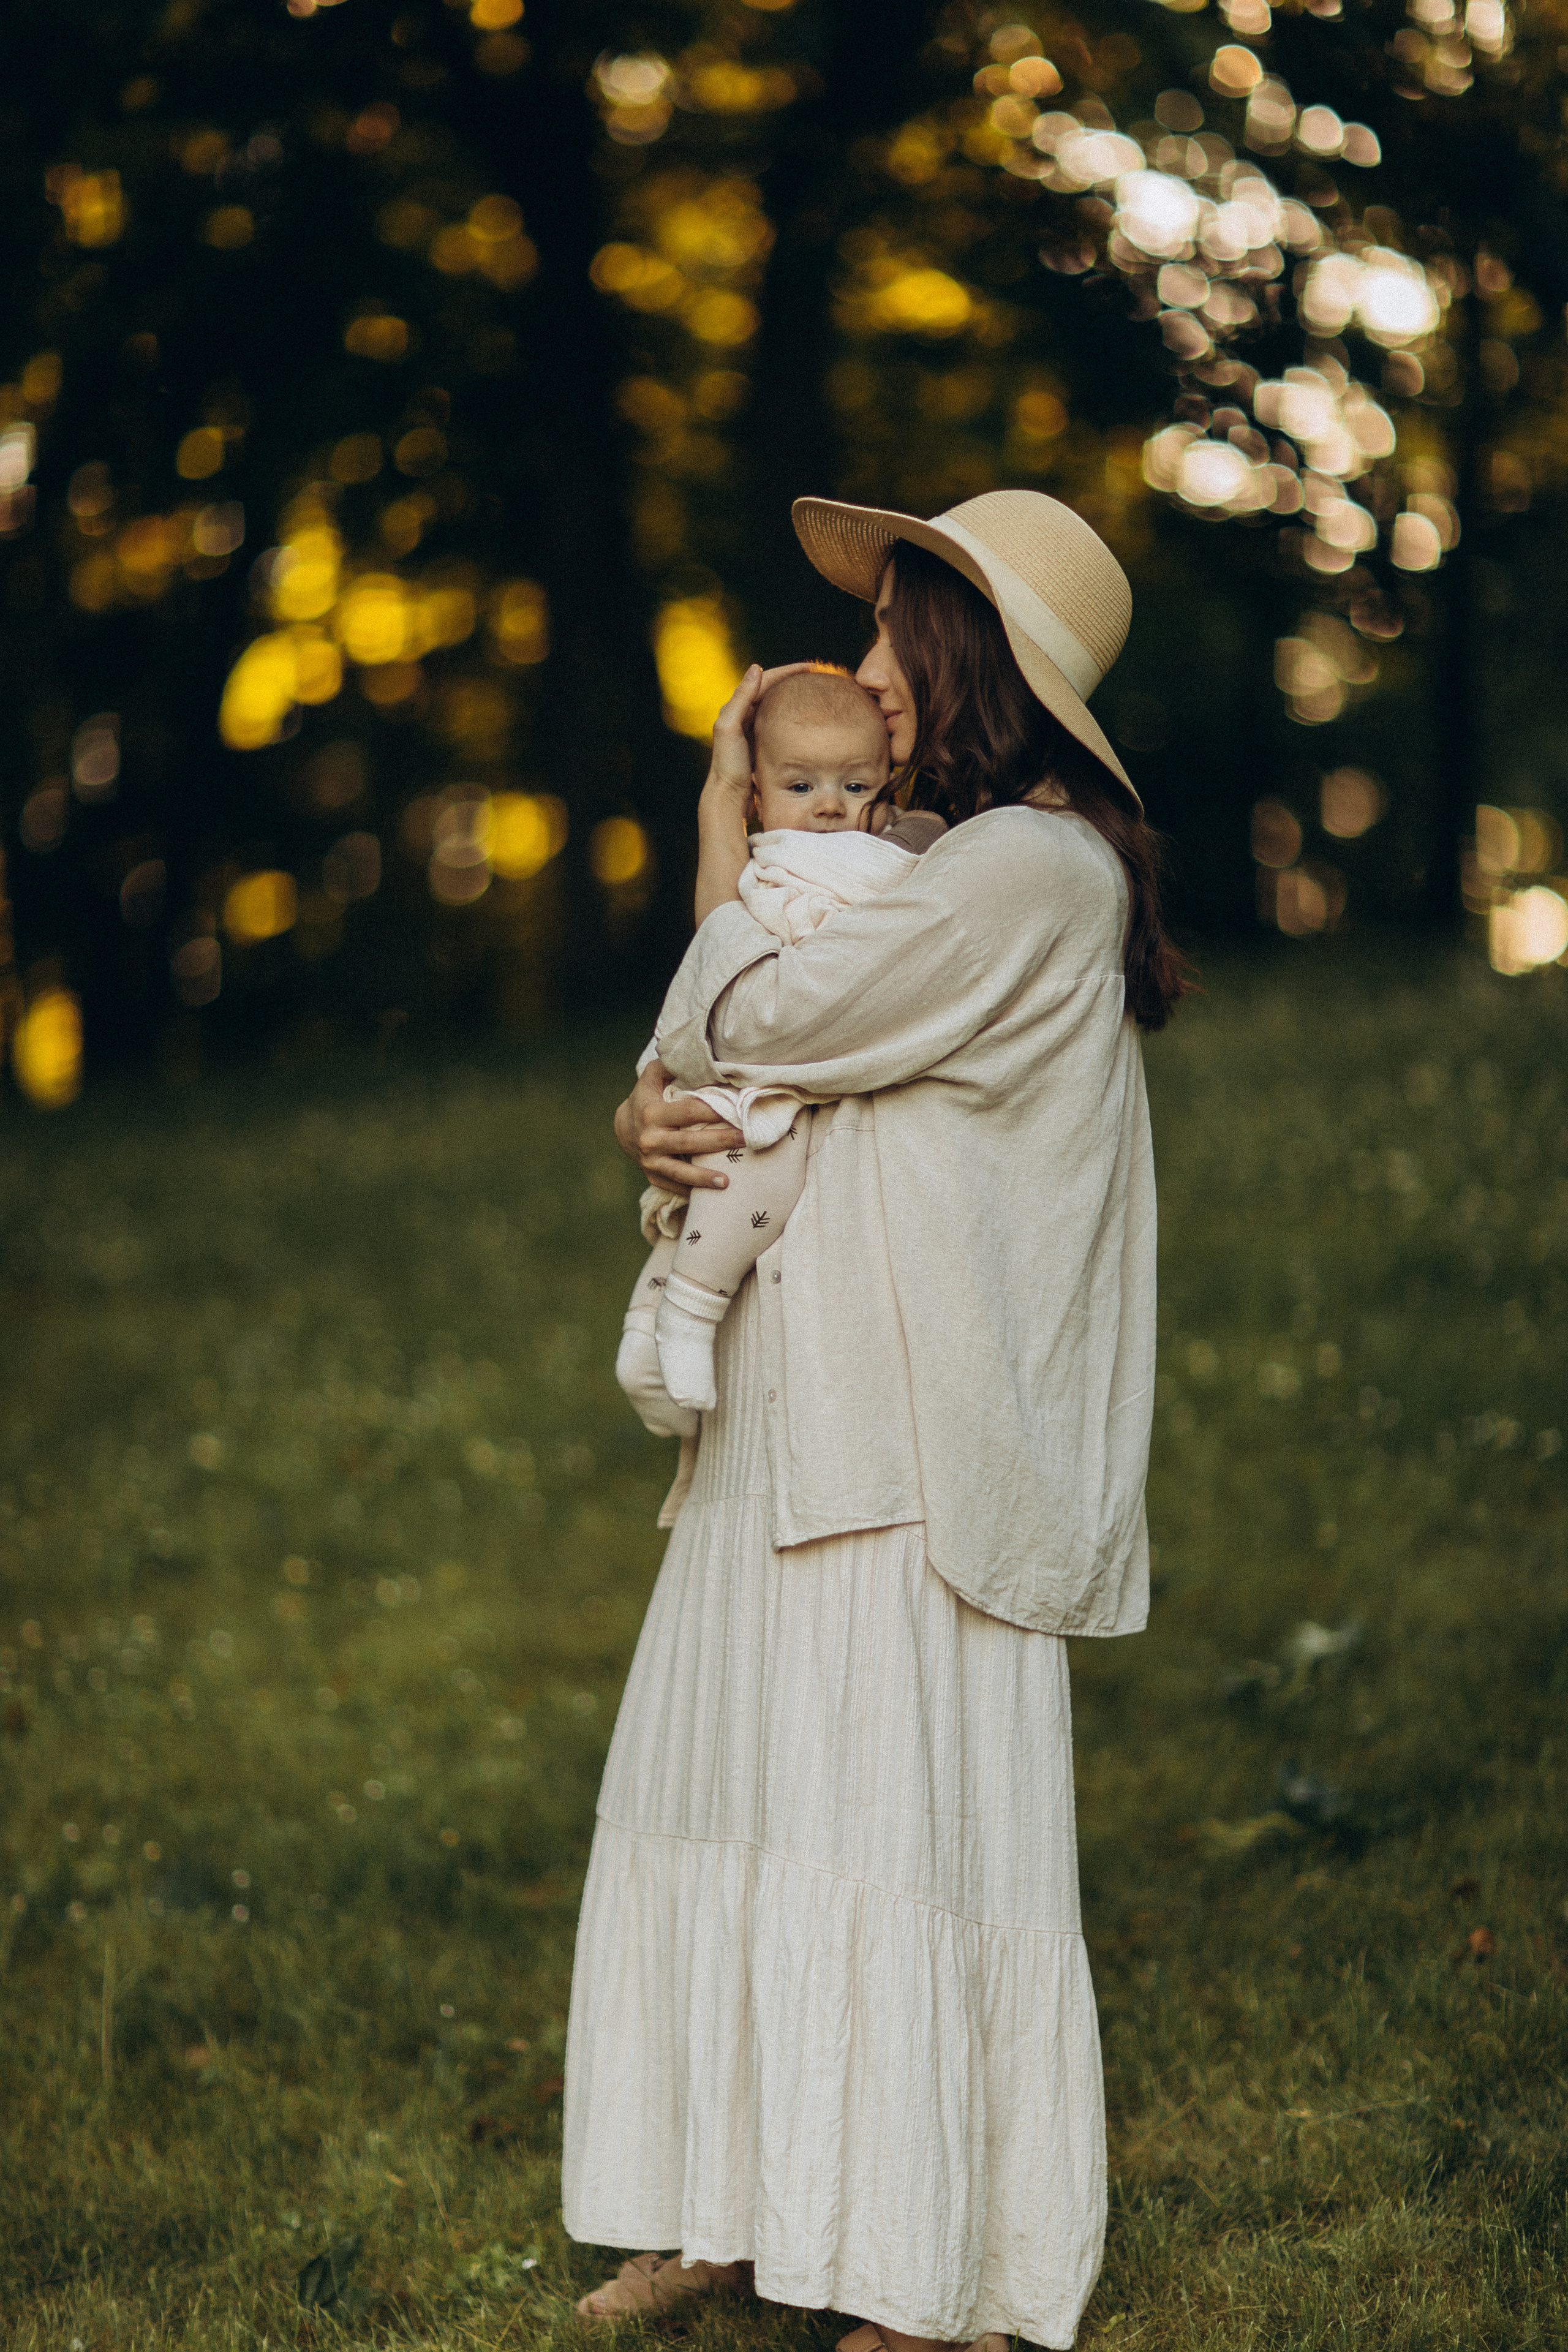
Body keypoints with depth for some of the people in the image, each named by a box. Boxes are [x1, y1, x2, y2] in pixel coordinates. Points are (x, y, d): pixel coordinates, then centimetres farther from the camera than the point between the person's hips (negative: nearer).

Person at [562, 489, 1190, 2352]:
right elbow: (735, 1080, 17)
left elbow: (743, 1024, -16)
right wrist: (652, 1126, -7)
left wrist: (724, 826, 1)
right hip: (804, 1429, 10)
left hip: (917, 1452, -10)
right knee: (749, 1797, 11)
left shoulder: (1028, 873, -13)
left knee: (902, 1831, -6)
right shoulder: (952, 873, 18)